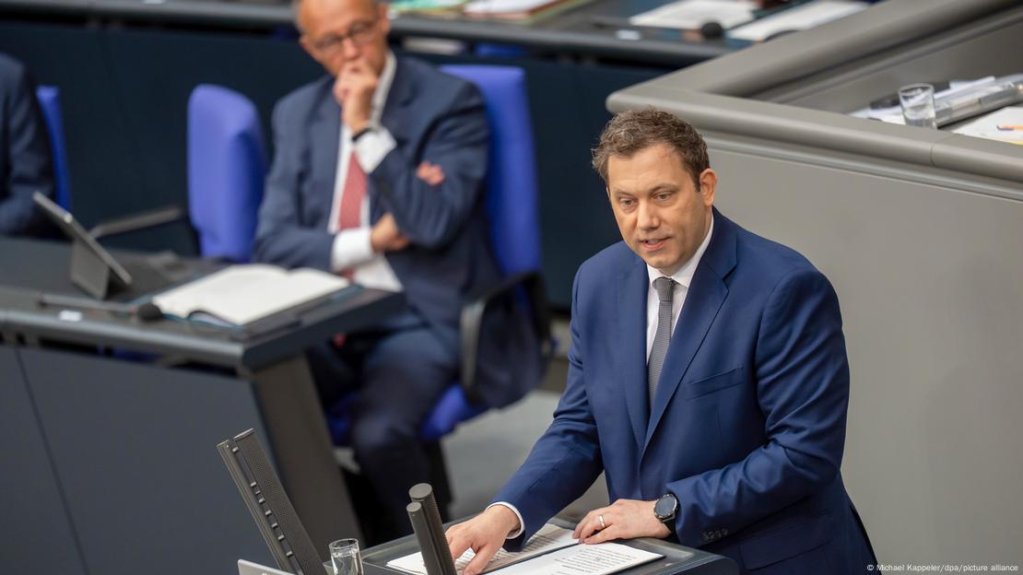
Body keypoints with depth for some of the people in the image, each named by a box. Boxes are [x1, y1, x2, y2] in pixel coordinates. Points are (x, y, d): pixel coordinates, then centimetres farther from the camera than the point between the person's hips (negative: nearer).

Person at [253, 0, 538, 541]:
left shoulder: (450, 101, -3)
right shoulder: (297, 113, 11)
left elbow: (436, 223, -15)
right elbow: (273, 240, 4)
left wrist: (365, 128, -16)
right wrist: (369, 241, -10)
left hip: (422, 320, -4)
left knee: (377, 432, -32)